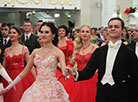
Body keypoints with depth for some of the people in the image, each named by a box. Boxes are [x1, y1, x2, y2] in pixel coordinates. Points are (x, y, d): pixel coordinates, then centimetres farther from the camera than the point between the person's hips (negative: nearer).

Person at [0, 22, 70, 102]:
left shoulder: (58, 52, -5)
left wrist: (68, 71, -41)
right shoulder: (36, 52, 7)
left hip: (52, 89, -4)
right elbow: (25, 71, 13)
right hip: (37, 88, 4)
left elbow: (64, 72, -17)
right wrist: (8, 87, 13)